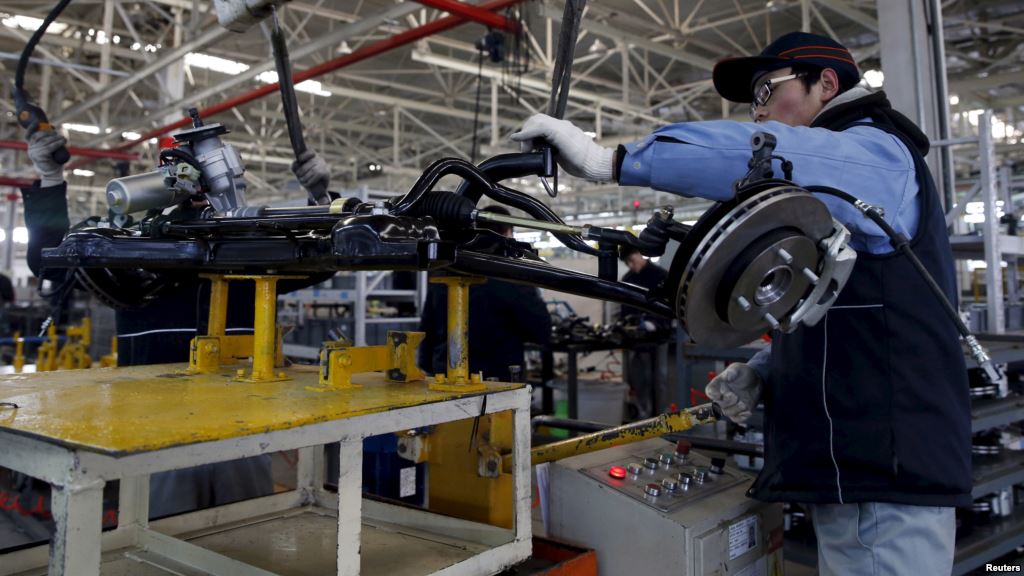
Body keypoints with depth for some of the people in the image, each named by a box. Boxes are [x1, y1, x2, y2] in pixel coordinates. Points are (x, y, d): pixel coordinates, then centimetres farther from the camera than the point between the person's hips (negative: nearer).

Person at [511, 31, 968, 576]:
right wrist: (763, 370, 7)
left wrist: (609, 160, -29)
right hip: (856, 466, 10)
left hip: (884, 471, -10)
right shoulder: (837, 180, 24)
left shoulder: (876, 151, -6)